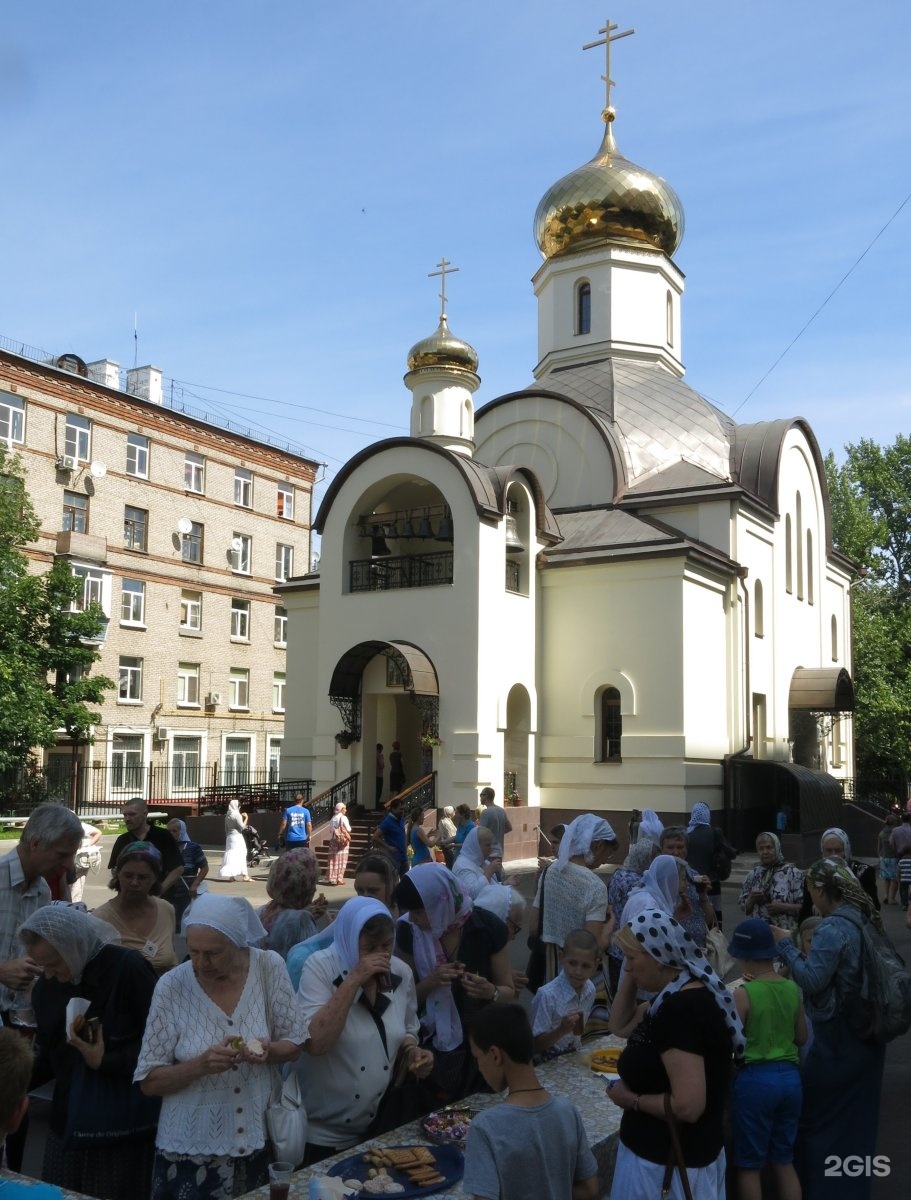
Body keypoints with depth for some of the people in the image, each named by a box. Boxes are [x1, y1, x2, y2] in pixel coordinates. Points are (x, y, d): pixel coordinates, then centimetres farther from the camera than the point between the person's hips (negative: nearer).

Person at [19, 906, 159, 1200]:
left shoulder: (128, 969, -16)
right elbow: (49, 1057, 13)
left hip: (124, 1125, -6)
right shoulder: (46, 987, 5)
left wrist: (105, 1062, -20)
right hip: (67, 1123, 6)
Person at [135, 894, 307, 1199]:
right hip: (190, 1149, -1)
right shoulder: (172, 986, -13)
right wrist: (202, 1065, -25)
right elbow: (149, 1081, -8)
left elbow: (295, 1044, 0)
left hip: (256, 1144, 2)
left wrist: (268, 1051, -21)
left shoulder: (269, 968, -10)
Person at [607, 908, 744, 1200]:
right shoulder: (683, 994, 3)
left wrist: (632, 1099, -17)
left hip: (670, 1163, -9)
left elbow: (688, 1106, -31)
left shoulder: (681, 1009, -28)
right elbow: (620, 1026, 14)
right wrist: (632, 976, 2)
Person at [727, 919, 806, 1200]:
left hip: (755, 1078, -6)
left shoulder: (744, 994, -15)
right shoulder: (792, 989, 1)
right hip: (790, 1076, 6)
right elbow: (802, 1037, 12)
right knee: (784, 1160, 19)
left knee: (749, 1165, 10)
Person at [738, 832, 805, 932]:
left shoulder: (793, 873, -3)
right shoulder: (753, 874, 11)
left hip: (785, 932, -4)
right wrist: (752, 899, -4)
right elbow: (745, 908, 16)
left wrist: (783, 907, -18)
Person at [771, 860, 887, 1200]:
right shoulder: (865, 920, 5)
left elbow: (812, 980, -28)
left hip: (837, 1042, -8)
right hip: (866, 1038, 8)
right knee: (854, 1122, 19)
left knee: (813, 1119, 8)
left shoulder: (833, 927, -22)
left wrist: (785, 944, -17)